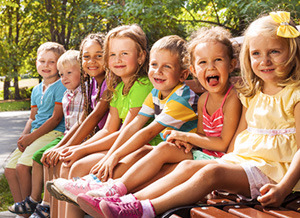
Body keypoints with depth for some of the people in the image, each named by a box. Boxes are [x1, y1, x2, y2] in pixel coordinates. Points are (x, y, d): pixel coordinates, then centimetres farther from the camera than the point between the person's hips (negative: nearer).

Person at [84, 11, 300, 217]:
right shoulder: (252, 95, 17)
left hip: (272, 169, -7)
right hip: (240, 160, 7)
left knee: (211, 172, -29)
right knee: (187, 166, -13)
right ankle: (130, 200, -24)